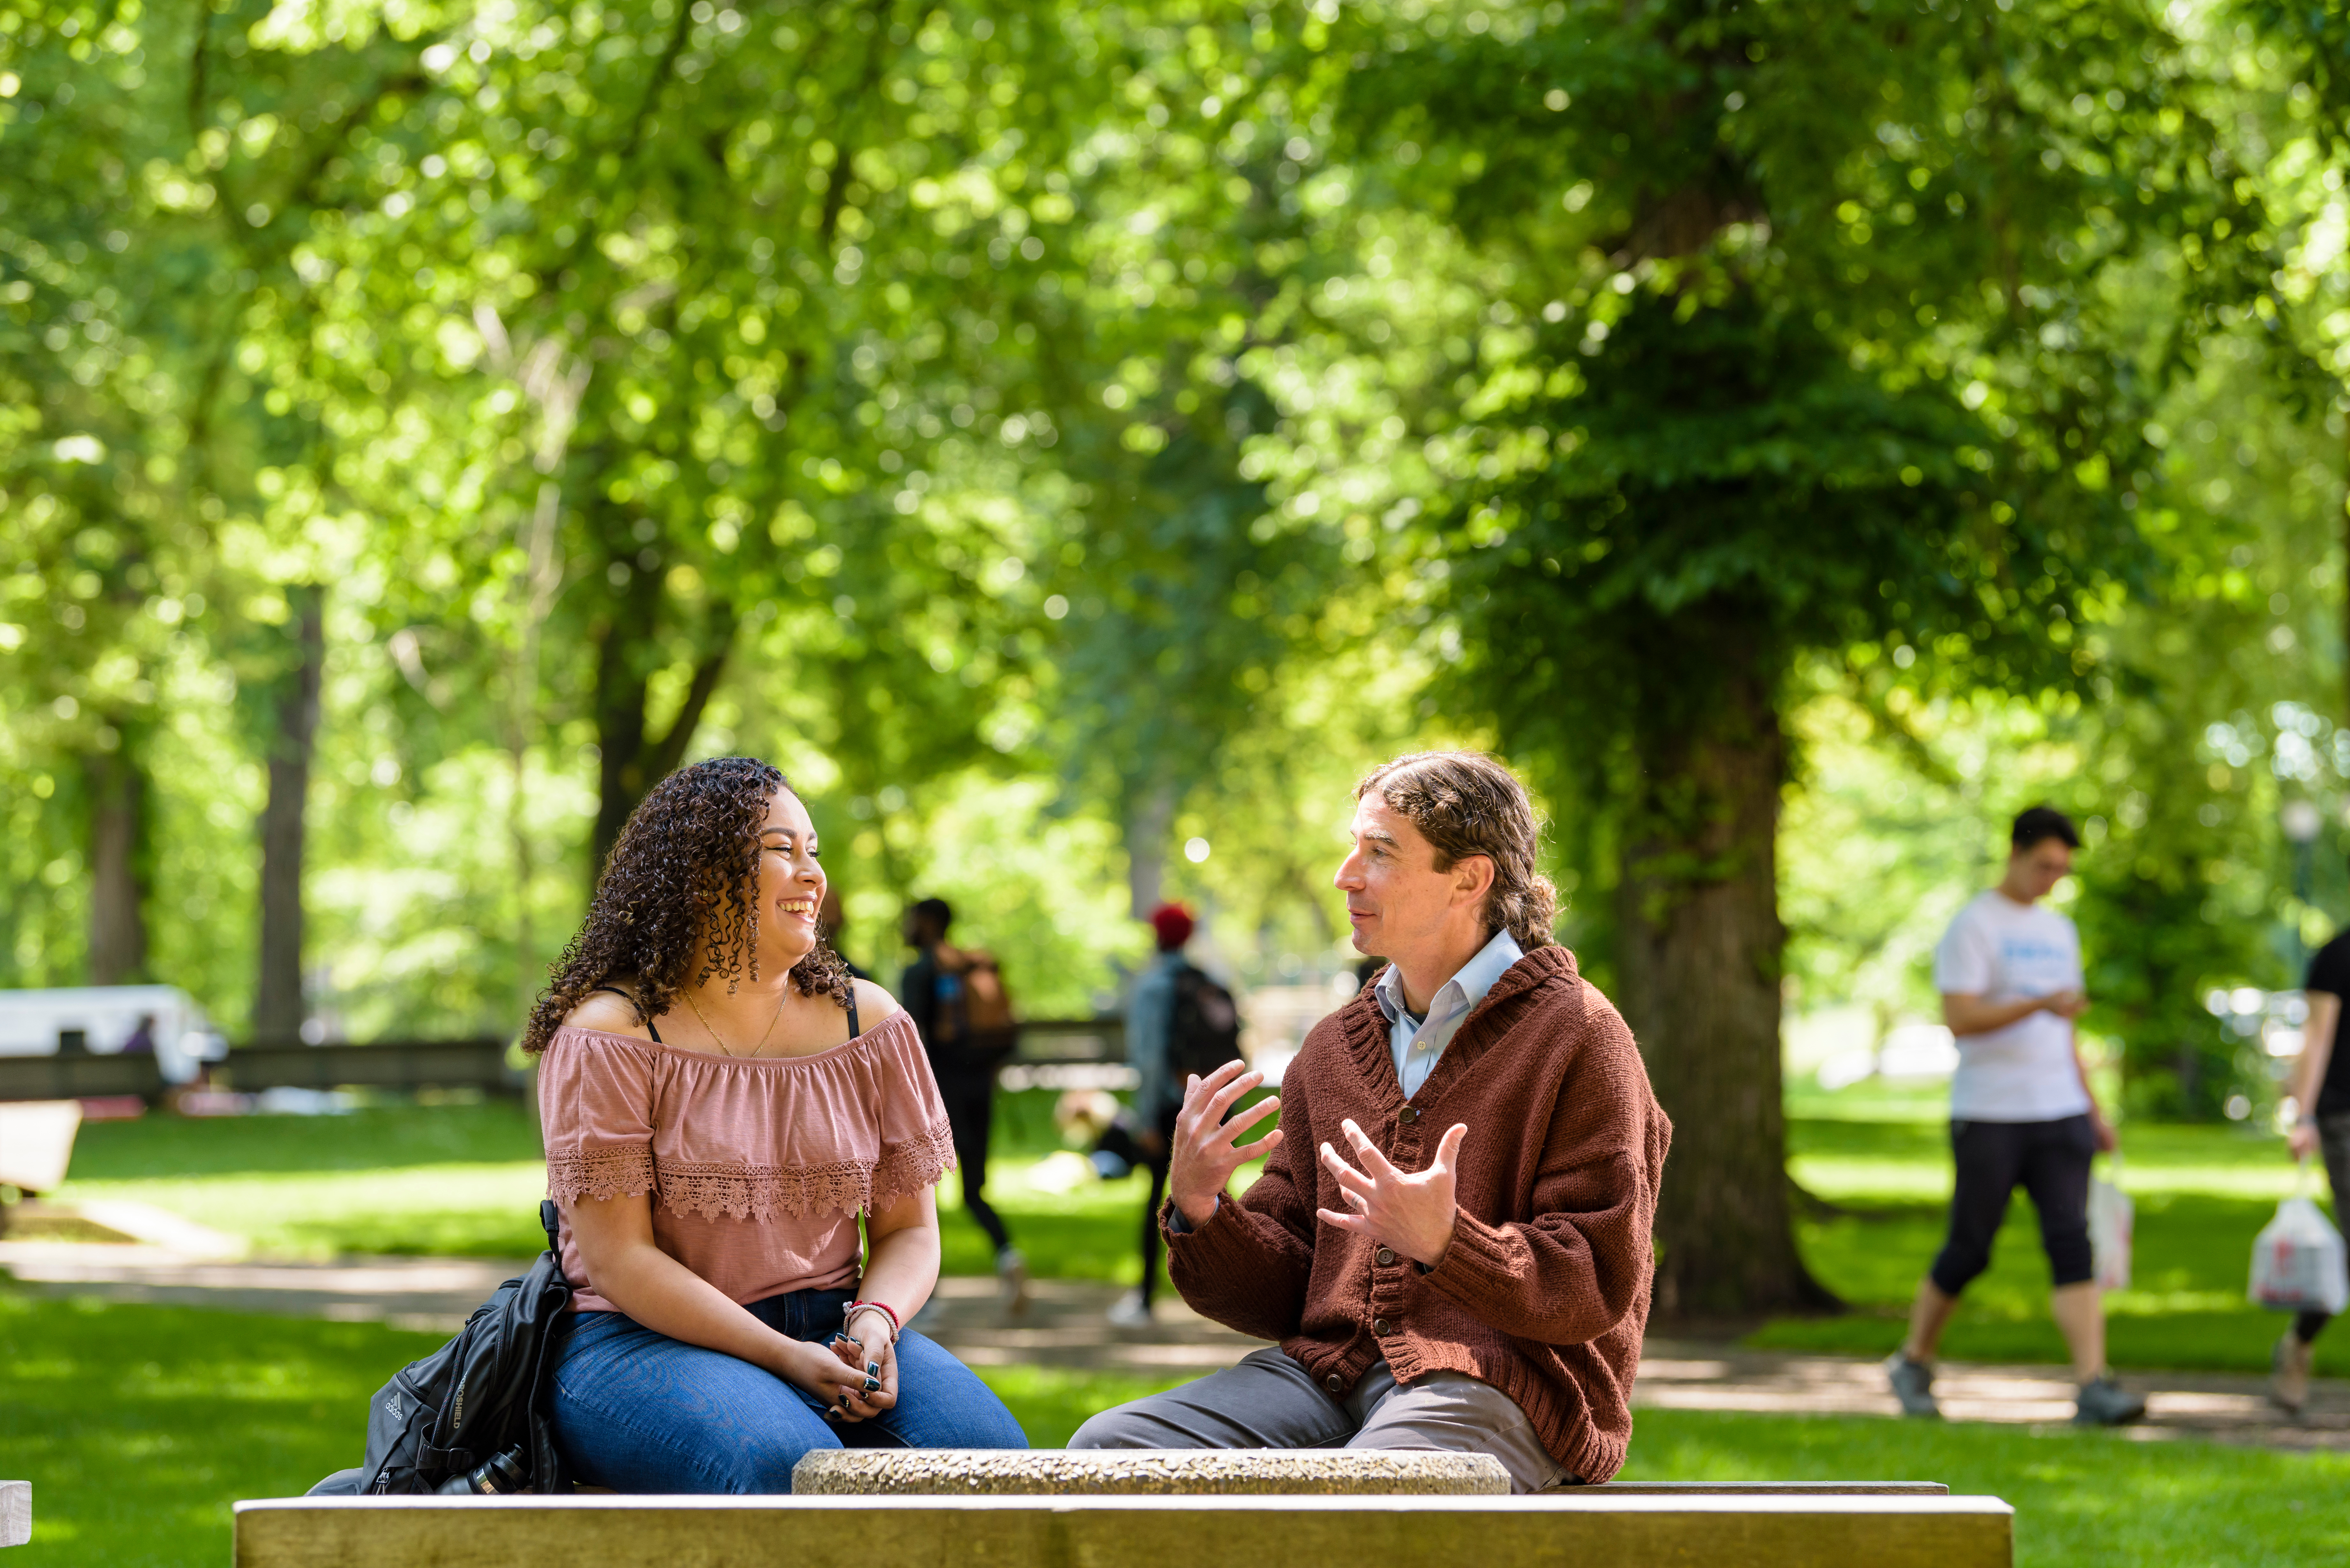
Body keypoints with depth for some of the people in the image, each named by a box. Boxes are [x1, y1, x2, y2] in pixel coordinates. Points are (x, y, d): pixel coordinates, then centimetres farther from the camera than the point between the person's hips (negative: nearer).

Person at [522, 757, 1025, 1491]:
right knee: (784, 1466, -37)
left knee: (987, 1452, -25)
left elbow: (910, 1228, 12)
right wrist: (786, 1359, -19)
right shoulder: (608, 1033, -4)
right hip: (641, 1341, -4)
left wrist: (877, 1320, -13)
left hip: (830, 1332, 5)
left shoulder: (868, 1023, 11)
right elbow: (618, 1258, -11)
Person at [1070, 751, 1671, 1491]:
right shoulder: (1334, 1049, 20)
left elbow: (1598, 1287, -7)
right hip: (1331, 1368, 6)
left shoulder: (1576, 1035, 1)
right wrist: (1197, 1209, -3)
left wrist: (1443, 1244, -24)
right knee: (1107, 1449, -17)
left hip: (1499, 1389, -6)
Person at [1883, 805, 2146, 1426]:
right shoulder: (1972, 927, -4)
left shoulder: (2059, 931, 18)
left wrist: (2092, 1108, 19)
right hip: (1988, 1117, -5)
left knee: (2072, 1244, -8)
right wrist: (2040, 1004, -26)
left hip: (2058, 1115, 5)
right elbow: (1959, 1019, -15)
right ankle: (1913, 1363, 23)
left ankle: (2093, 1386, -16)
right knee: (1968, 1251, 2)